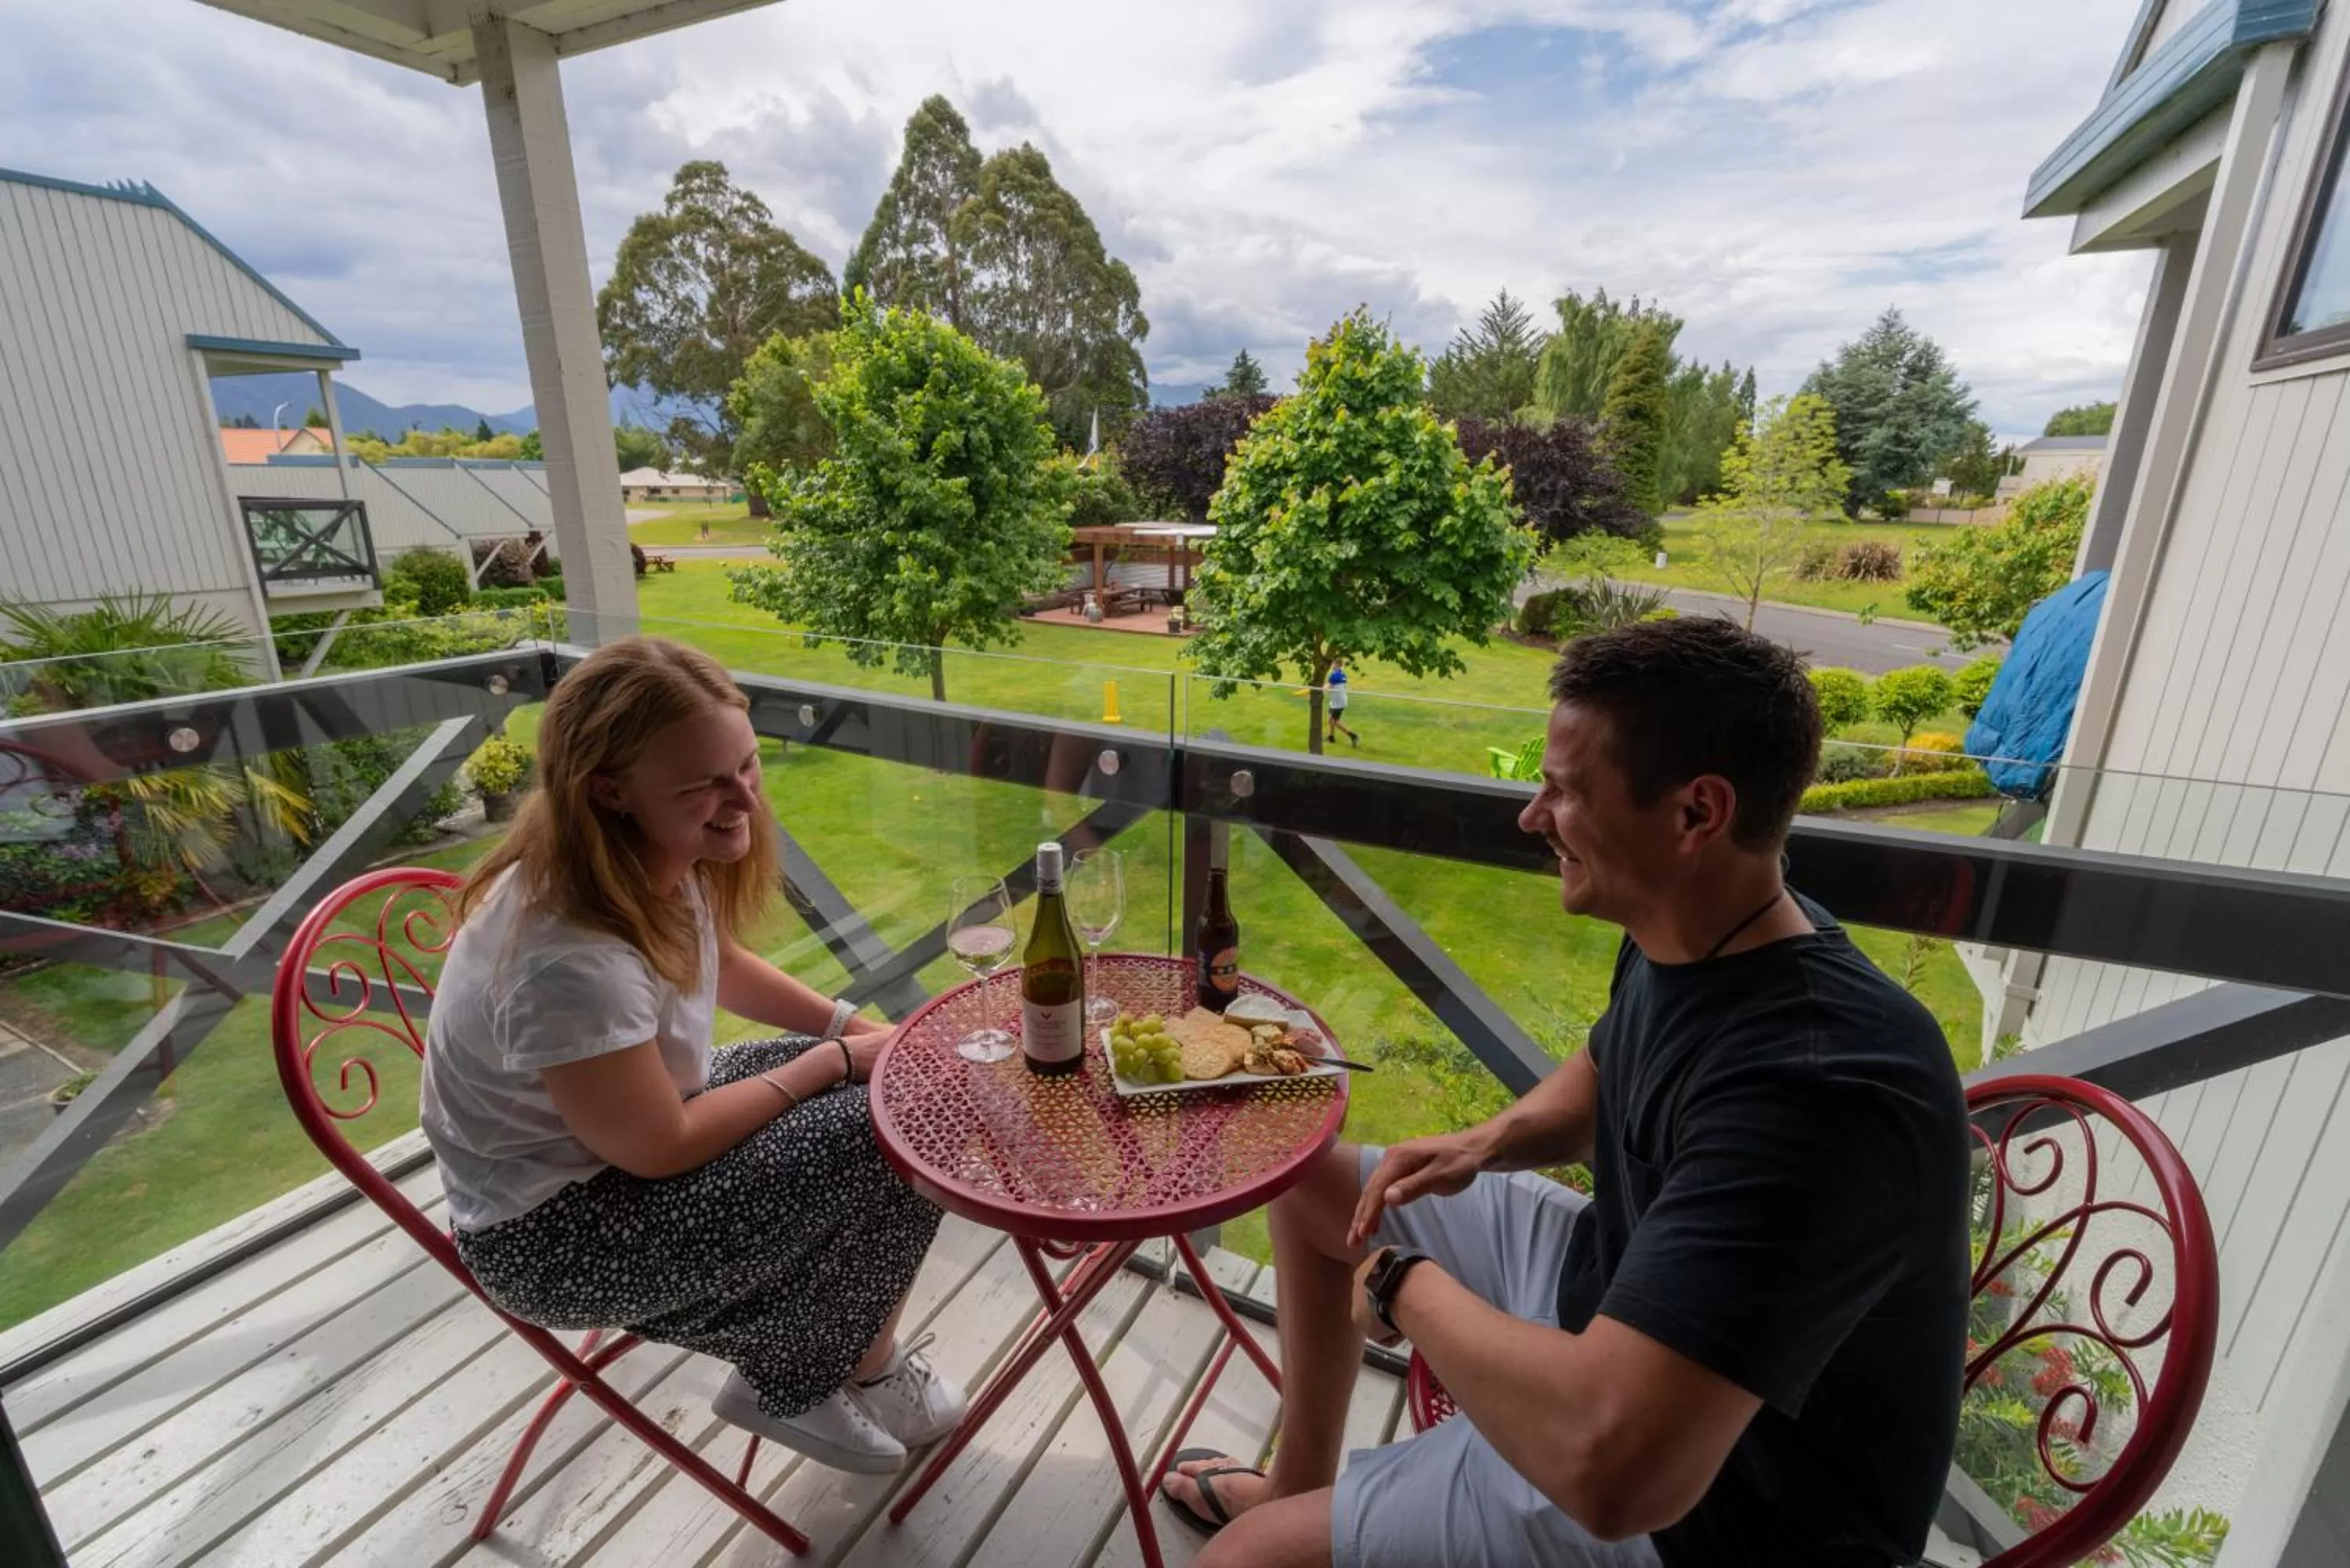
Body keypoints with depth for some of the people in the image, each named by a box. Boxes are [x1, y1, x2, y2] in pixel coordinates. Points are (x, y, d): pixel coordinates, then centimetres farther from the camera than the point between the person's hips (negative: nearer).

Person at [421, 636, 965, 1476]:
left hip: (639, 1122, 8)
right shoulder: (569, 957, -37)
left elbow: (720, 964, 9)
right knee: (892, 1142, -17)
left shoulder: (657, 855, -11)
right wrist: (831, 1061, -14)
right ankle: (799, 1385, 13)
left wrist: (858, 1031, -2)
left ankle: (852, 1355, 15)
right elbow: (659, 1148, -24)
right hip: (555, 1232, -8)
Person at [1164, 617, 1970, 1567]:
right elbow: (1606, 1077, 13)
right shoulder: (1693, 937, -9)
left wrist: (1403, 1282, -25)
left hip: (1705, 1490, -8)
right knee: (1311, 1183, 13)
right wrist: (1489, 1142, -7)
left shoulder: (1815, 1085, -39)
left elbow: (1609, 1464, -44)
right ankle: (1299, 1484, 31)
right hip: (1615, 1278, 8)